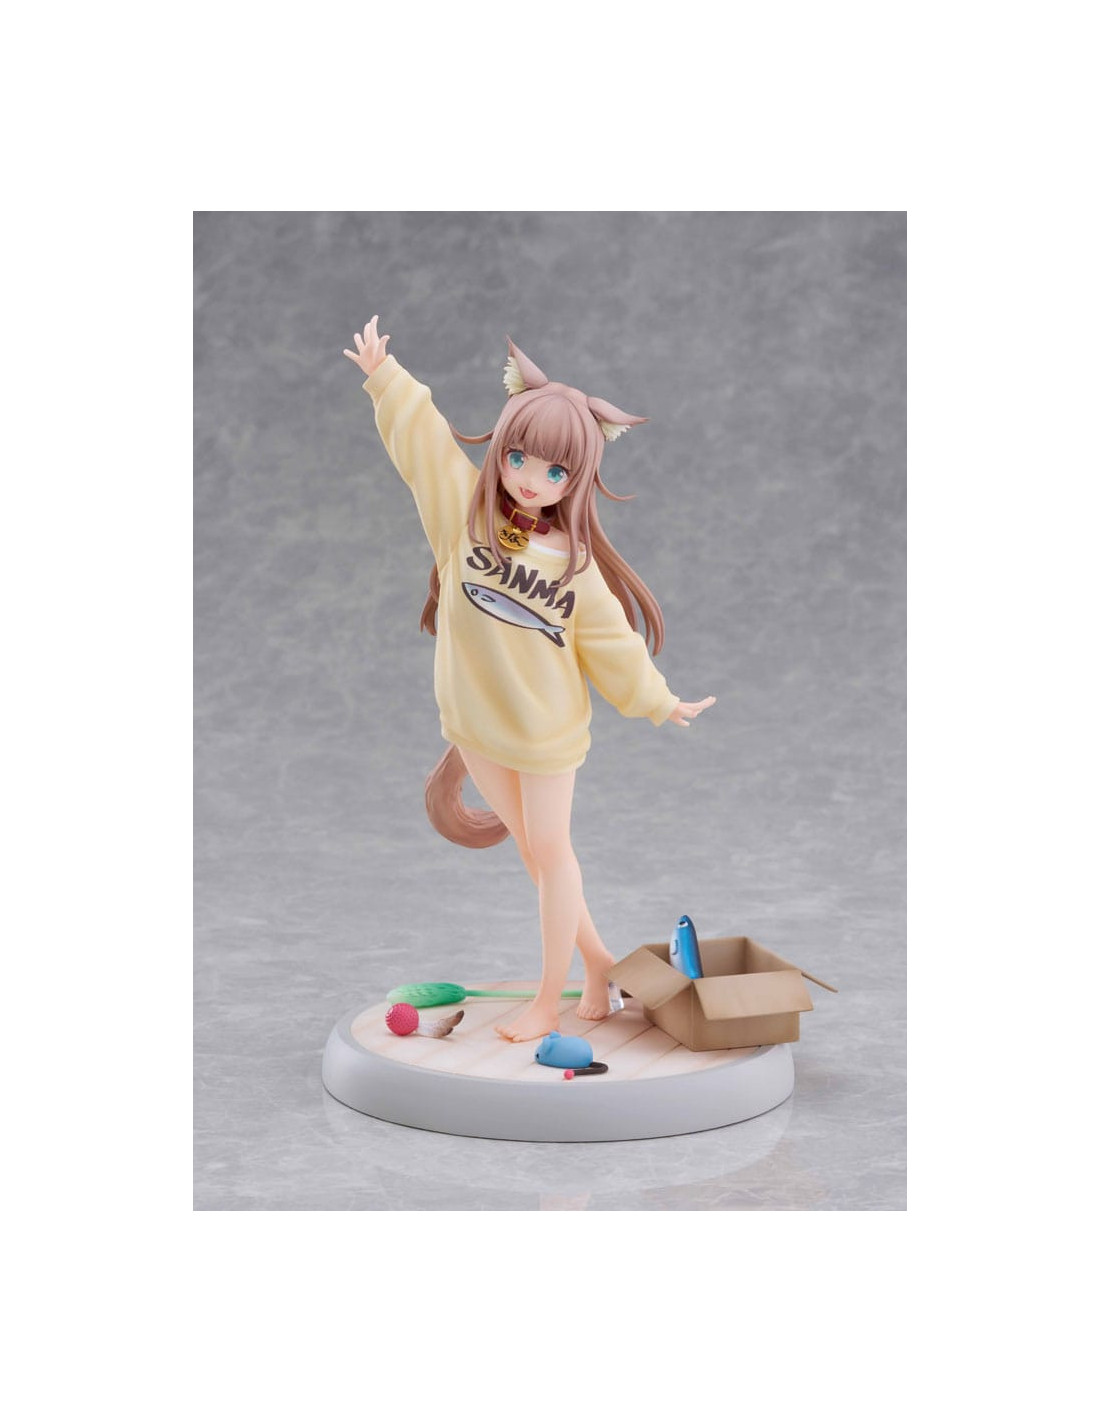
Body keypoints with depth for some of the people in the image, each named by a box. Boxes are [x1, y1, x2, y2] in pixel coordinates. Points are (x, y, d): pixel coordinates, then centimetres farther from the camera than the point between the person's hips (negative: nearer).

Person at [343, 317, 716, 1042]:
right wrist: (383, 375, -2)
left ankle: (549, 1001, 15)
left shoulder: (575, 560, -12)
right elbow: (421, 434, -3)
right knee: (532, 847, 15)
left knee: (550, 853, 5)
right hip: (475, 719, 3)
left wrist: (659, 702, 3)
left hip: (547, 728, -3)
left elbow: (611, 642, -2)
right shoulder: (464, 509, -7)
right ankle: (599, 959, 32)